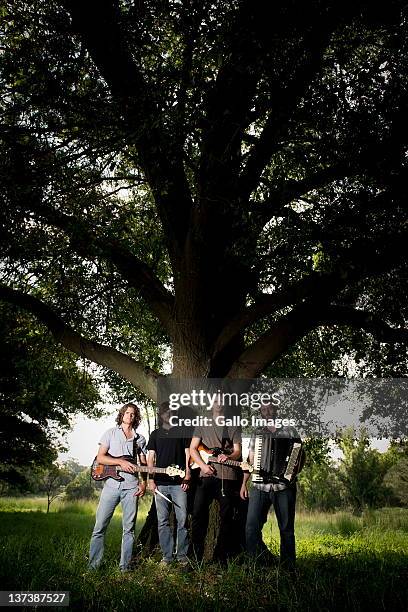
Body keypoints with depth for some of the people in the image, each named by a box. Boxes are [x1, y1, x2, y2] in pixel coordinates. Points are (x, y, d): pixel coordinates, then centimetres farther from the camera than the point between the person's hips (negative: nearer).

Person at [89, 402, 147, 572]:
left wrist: (143, 483, 1)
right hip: (111, 484, -2)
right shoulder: (111, 433, 9)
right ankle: (93, 565, 9)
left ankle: (124, 566, 12)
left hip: (131, 486, 2)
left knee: (129, 528, 4)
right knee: (100, 527, -1)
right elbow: (100, 457, -1)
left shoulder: (140, 439, 15)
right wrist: (121, 462, -13)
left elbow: (144, 465, 17)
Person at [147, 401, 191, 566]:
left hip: (179, 483, -2)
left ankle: (182, 554, 7)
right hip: (160, 483, 2)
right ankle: (167, 555, 11)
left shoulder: (182, 432, 11)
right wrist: (151, 480, 1)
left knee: (182, 520, -3)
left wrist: (187, 477, -4)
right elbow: (150, 458, 11)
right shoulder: (155, 434, 15)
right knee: (163, 521, 3)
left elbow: (188, 454, 7)